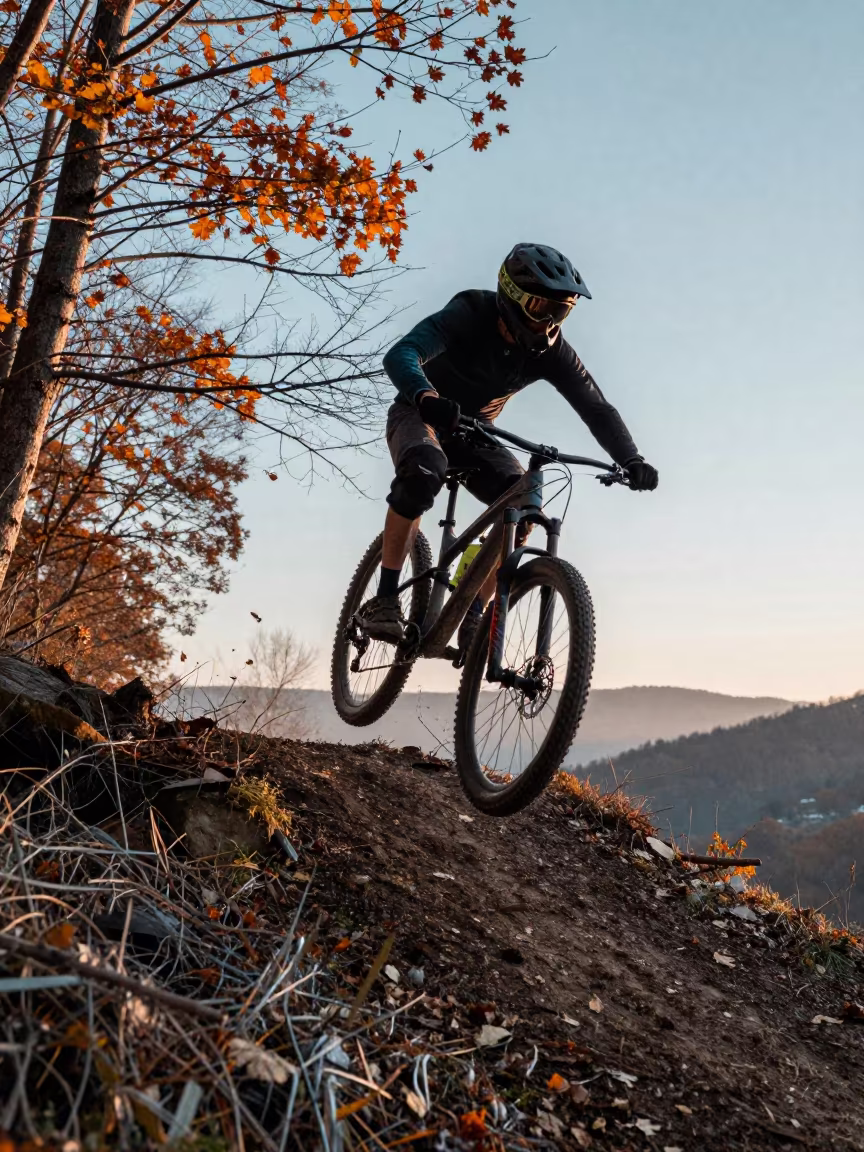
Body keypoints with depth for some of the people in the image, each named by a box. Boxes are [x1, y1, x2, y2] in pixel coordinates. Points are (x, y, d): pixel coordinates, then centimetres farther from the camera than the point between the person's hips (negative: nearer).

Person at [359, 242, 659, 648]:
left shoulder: (552, 350, -14)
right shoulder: (470, 315, -27)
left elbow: (596, 407, -14)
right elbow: (400, 355, -41)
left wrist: (630, 460, -32)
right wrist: (427, 397, -63)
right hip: (420, 414, -4)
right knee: (424, 472, -38)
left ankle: (474, 614, -7)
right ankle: (384, 599, -27)